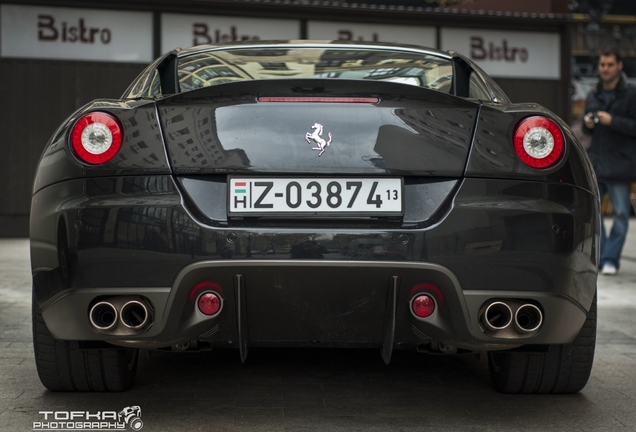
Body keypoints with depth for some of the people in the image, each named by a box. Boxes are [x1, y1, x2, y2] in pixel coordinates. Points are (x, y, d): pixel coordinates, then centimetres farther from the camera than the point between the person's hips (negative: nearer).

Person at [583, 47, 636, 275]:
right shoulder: (593, 96, 14)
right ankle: (601, 254, 15)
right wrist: (587, 124, 1)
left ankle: (610, 259, 7)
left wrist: (612, 121, -20)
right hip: (595, 162, 6)